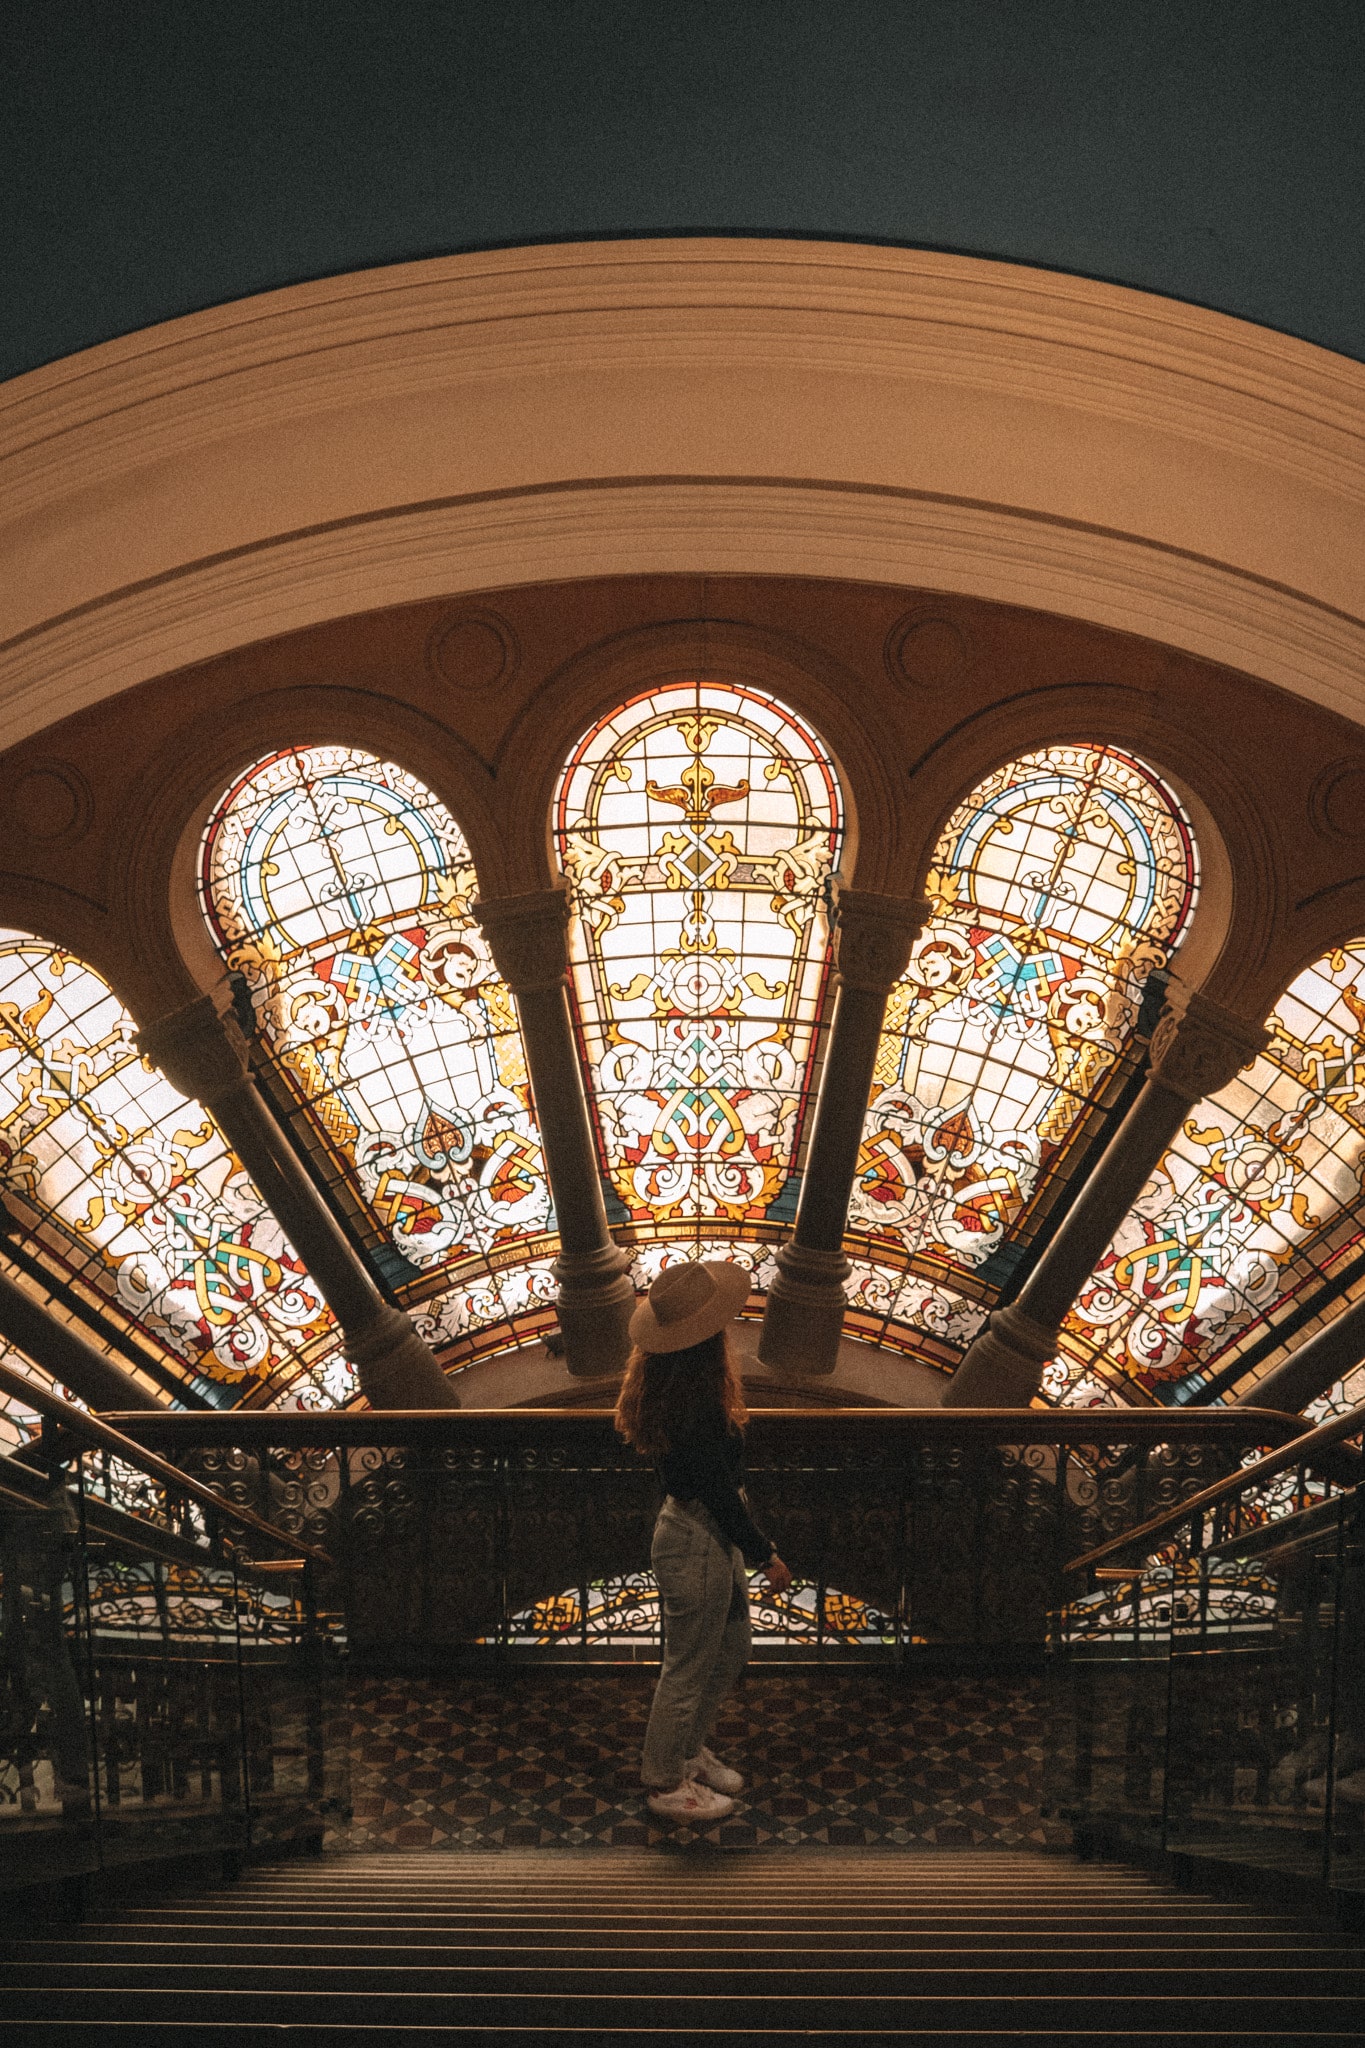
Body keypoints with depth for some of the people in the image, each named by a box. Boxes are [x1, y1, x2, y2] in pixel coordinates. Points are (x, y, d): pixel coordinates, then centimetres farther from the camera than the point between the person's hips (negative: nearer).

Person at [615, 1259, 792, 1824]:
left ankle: (690, 1752, 43)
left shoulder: (664, 1386, -1)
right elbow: (720, 1493, -23)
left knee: (729, 1652, 26)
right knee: (689, 1668, 10)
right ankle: (667, 1784, 28)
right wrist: (765, 1556, -14)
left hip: (704, 1534, 10)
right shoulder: (697, 1406, -31)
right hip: (699, 1544, -10)